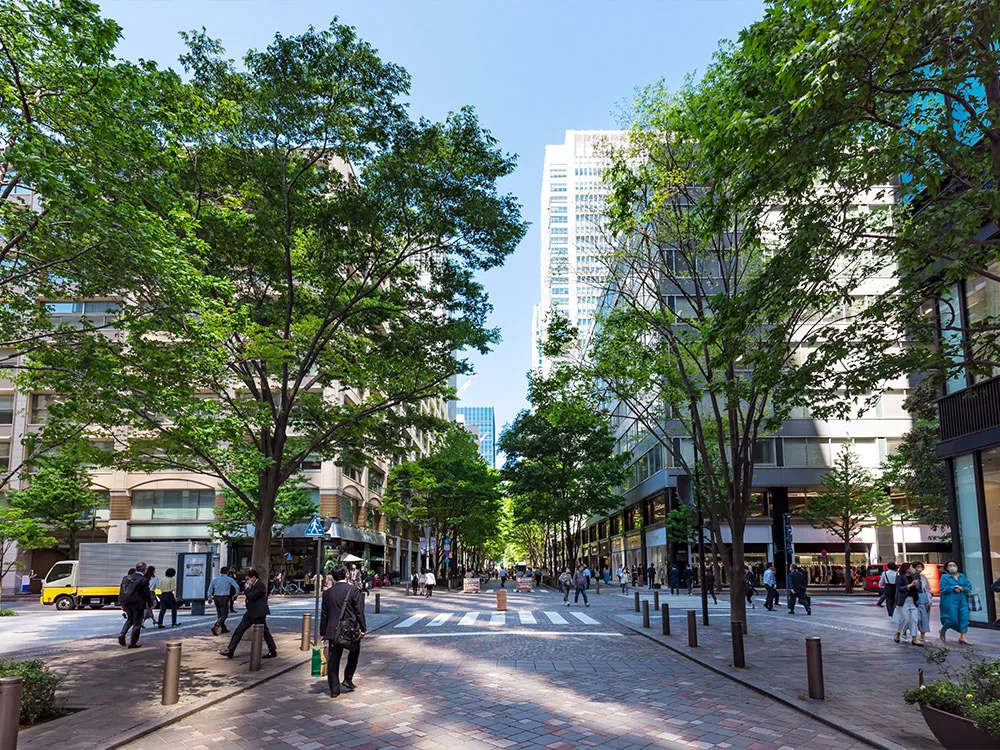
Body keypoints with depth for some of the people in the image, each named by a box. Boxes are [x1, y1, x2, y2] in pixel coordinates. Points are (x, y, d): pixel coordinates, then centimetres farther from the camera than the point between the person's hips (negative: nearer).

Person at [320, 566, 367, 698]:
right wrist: (362, 629, 0)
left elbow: (324, 614, 9)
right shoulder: (353, 591, -8)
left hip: (333, 631, 3)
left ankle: (334, 689, 9)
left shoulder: (327, 593, 5)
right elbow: (359, 612, -8)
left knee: (333, 660, 7)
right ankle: (348, 681, 17)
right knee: (354, 653, 21)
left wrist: (323, 632, 15)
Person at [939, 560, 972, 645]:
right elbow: (943, 589, -11)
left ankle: (963, 637, -2)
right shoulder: (944, 577, -2)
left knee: (964, 617, -7)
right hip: (950, 601, -5)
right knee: (952, 619, -7)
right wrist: (954, 588, -15)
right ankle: (942, 631, 20)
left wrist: (962, 588, -10)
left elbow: (969, 586, 9)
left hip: (962, 601, 5)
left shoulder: (962, 576, 13)